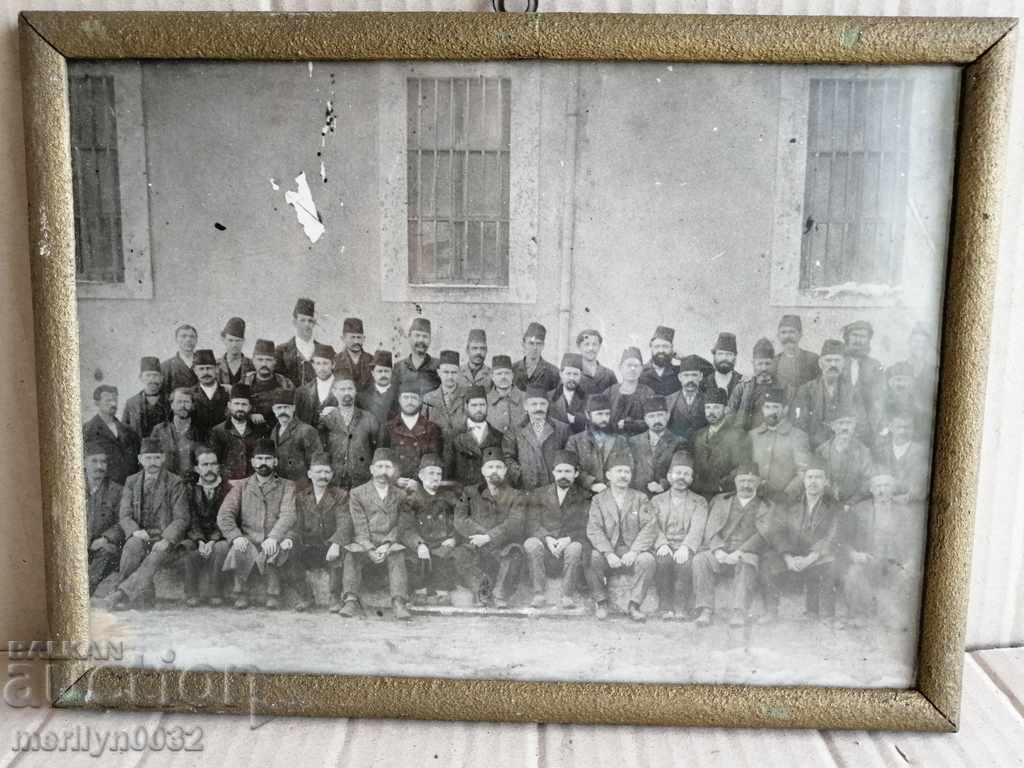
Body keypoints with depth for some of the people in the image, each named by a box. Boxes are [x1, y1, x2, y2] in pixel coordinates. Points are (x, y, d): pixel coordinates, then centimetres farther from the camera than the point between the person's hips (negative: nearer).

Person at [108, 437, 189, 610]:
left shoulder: (175, 483, 4)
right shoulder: (131, 482, 14)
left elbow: (181, 519, -1)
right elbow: (124, 515, 8)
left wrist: (166, 540, -19)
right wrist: (135, 531, -15)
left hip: (166, 539, -2)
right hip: (140, 536, 2)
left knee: (156, 555, -34)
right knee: (133, 545, -32)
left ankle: (124, 592, -39)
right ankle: (145, 592, -30)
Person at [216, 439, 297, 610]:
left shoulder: (287, 486, 10)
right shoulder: (241, 486, 16)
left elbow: (288, 516, -6)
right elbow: (224, 514, 4)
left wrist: (273, 538, -25)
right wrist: (235, 536, -16)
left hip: (278, 540, -1)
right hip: (249, 539, 1)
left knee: (270, 551, -35)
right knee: (240, 550, -33)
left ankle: (273, 596, -17)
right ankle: (240, 595, -15)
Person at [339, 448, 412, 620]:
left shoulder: (400, 495, 15)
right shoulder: (357, 493, 10)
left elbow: (399, 525, 6)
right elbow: (360, 527, 0)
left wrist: (386, 545, -13)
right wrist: (370, 549, -15)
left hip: (389, 545, 0)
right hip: (364, 544, 0)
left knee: (397, 556, -32)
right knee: (352, 554, -31)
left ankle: (398, 602, -37)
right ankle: (351, 600, -31)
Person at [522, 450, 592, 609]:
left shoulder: (584, 498, 10)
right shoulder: (538, 495, 14)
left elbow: (585, 528, -2)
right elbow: (532, 525, 2)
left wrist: (569, 539, -21)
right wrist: (547, 538, -18)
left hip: (569, 545, -1)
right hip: (545, 549, 1)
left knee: (576, 547, -34)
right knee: (530, 543, -30)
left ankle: (567, 596, -22)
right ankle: (539, 594, -23)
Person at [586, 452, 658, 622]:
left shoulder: (640, 499, 9)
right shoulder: (598, 500, 8)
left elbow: (650, 528, -3)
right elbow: (594, 530, -5)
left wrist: (634, 552, -19)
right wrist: (609, 553, -22)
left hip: (632, 552, 0)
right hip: (607, 551, 0)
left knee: (647, 560, -30)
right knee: (593, 557, -30)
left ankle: (634, 605, -14)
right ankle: (601, 602, -8)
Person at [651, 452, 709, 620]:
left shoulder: (699, 502, 14)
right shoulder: (657, 501, 19)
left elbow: (697, 529, -3)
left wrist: (685, 547, -23)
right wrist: (662, 544, -18)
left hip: (686, 548, -1)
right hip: (665, 547, 1)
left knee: (684, 561, -35)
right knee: (663, 560, -33)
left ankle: (681, 609, -30)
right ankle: (666, 608, -26)